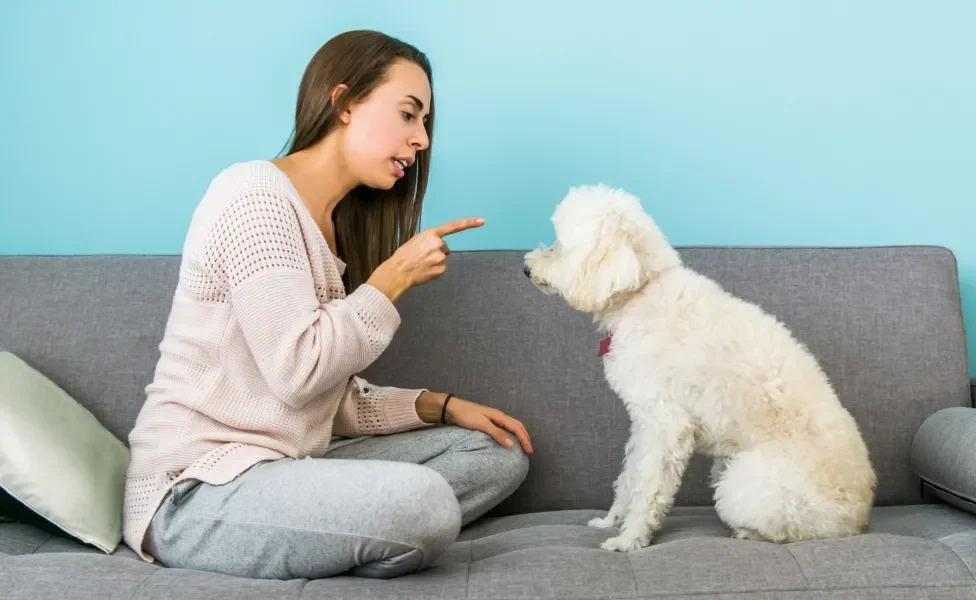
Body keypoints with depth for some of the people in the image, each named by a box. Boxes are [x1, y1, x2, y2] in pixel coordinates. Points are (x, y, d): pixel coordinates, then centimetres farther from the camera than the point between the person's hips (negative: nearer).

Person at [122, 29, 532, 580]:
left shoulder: (340, 224, 15)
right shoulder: (256, 194, -13)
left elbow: (337, 400, 12)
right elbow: (297, 373, -22)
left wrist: (439, 406, 1)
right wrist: (393, 280, -13)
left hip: (280, 468, 10)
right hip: (197, 492, -10)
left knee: (501, 453, 6)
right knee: (423, 503, -33)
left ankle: (317, 543, -6)